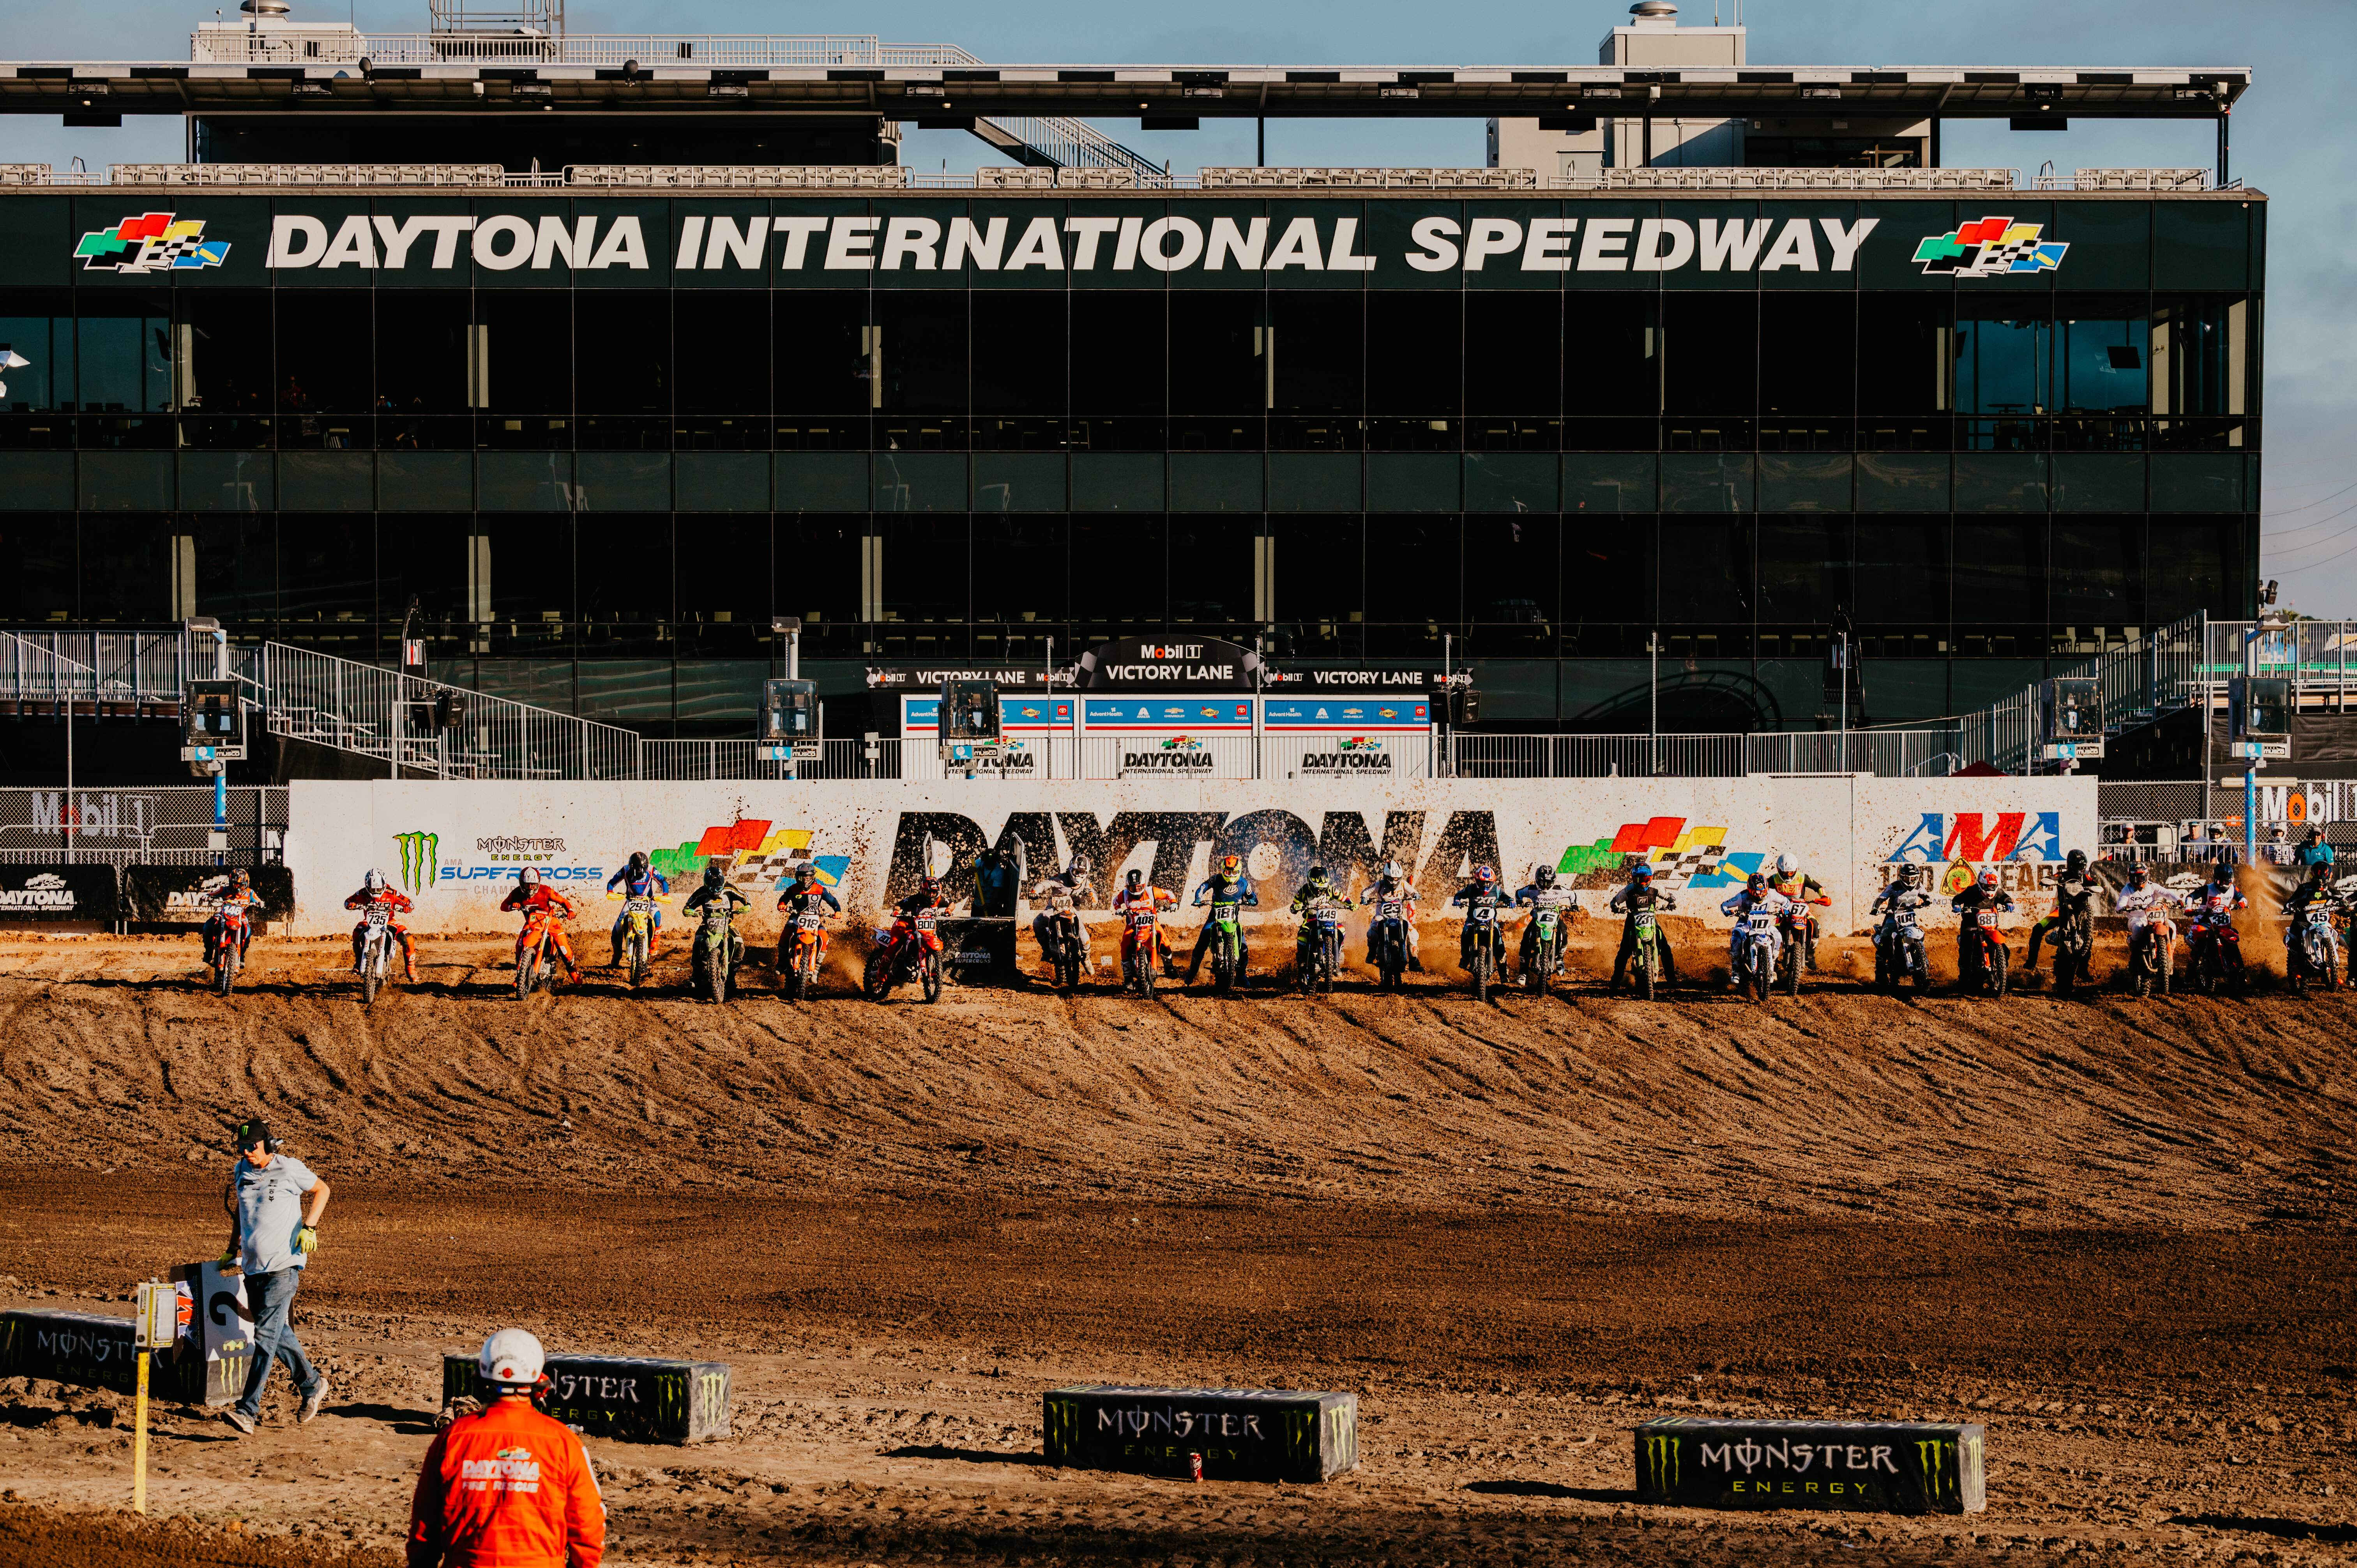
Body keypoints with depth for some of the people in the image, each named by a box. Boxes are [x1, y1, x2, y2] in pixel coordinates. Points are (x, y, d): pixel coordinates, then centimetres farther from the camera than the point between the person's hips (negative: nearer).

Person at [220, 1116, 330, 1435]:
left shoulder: (289, 1169, -8)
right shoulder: (241, 1171, 9)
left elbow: (322, 1189, 7)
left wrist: (309, 1227, -5)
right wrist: (233, 1252, 25)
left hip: (283, 1265, -7)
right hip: (253, 1266, 7)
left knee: (266, 1335, -12)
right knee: (276, 1332, 13)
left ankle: (248, 1409, -17)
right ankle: (312, 1384, 32)